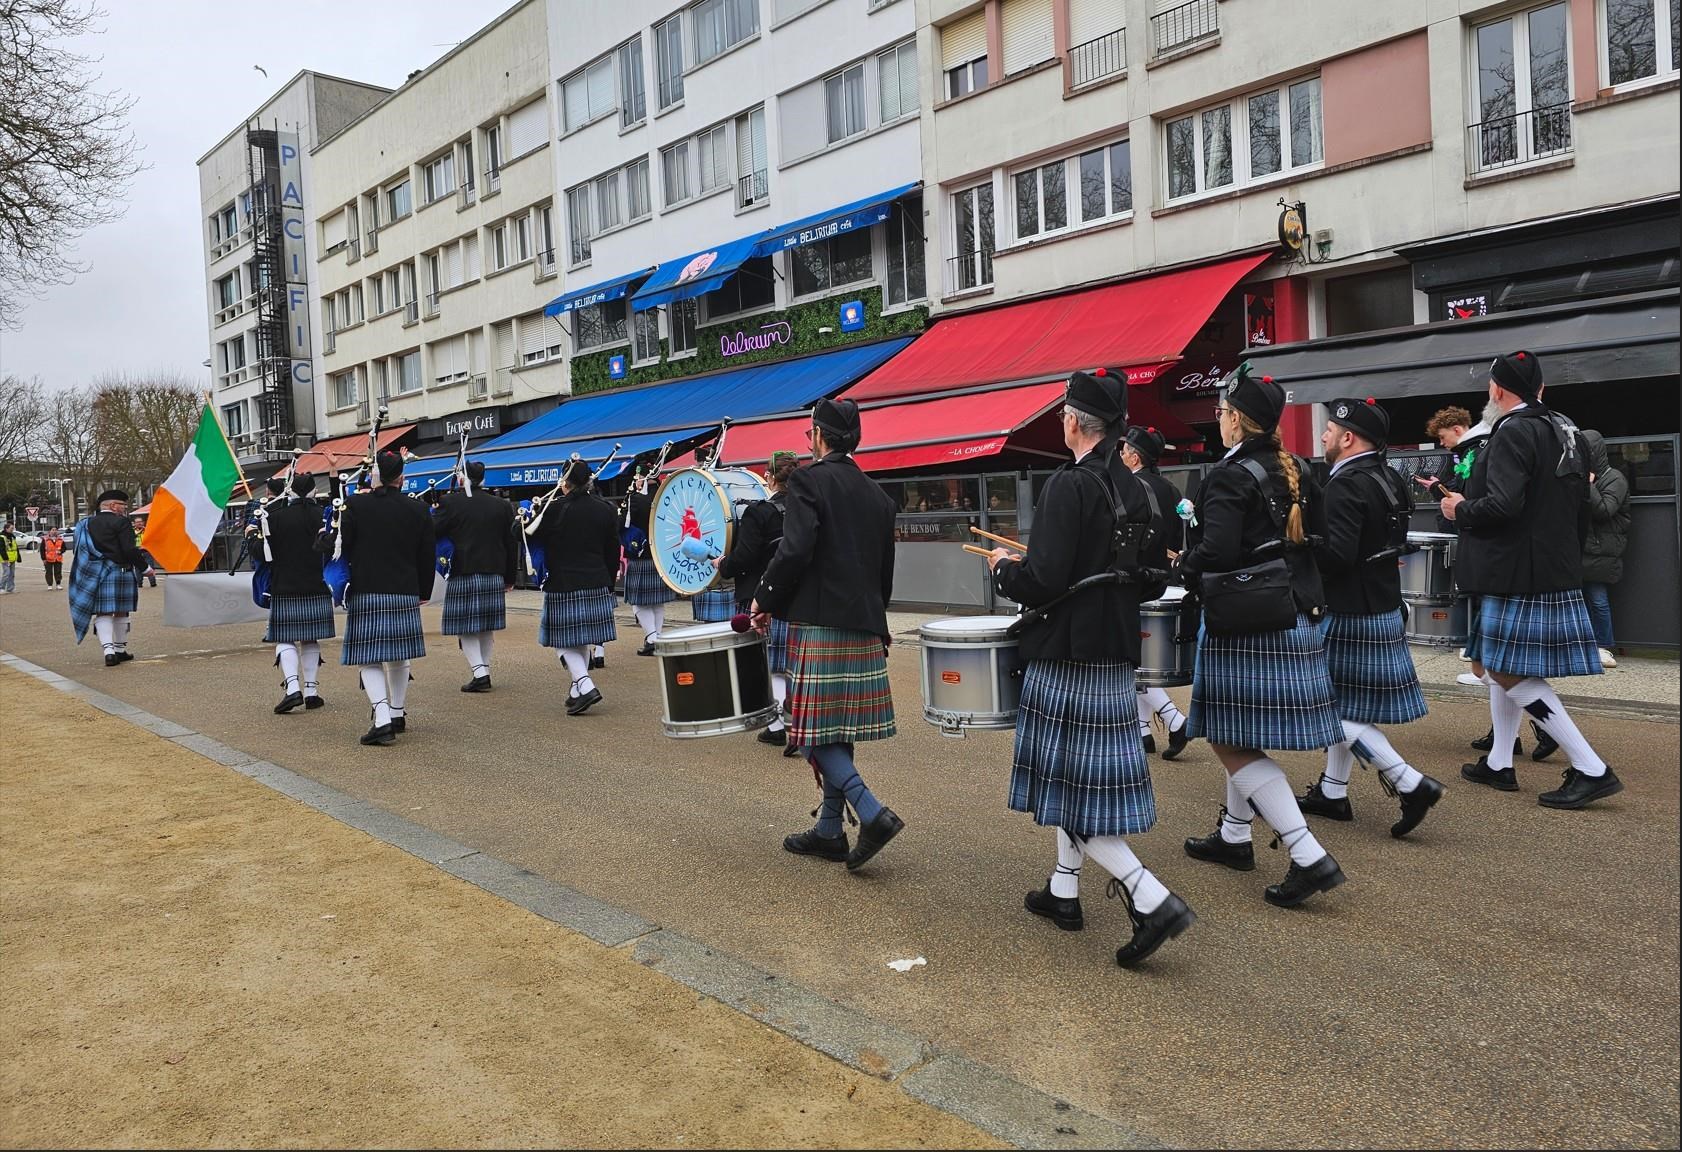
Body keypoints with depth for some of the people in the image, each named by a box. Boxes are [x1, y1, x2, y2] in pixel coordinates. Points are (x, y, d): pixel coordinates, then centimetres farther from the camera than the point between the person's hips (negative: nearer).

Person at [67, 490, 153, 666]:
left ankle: (109, 650, -10)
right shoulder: (120, 522, -8)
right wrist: (145, 567, -4)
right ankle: (121, 650, 18)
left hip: (94, 574, 4)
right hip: (121, 572, -4)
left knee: (103, 612, 3)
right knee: (121, 612, 9)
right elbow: (130, 550, -15)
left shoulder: (86, 524, 11)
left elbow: (80, 551, 14)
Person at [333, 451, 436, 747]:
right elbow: (428, 556, 5)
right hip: (405, 594, 3)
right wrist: (423, 592, 18)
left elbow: (340, 547, -6)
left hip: (365, 594, -3)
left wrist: (323, 539, 17)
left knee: (369, 659, -1)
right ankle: (398, 715, 26)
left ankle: (383, 719, -17)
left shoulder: (355, 505, -7)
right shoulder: (418, 510, 1)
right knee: (398, 657, 17)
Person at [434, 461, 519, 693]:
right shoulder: (502, 506, 5)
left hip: (462, 575, -4)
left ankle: (479, 673, -7)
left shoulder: (451, 503, -7)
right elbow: (511, 543, 9)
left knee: (465, 626, 2)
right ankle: (483, 670, 19)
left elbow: (434, 534, -8)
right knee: (487, 626, 14)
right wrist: (509, 578, 16)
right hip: (494, 575, 4)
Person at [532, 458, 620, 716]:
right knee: (583, 640, 16)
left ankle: (585, 686, -14)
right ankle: (578, 690, 22)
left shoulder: (553, 509, -10)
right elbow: (614, 552, 9)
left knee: (565, 641, 2)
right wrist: (608, 583, 19)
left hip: (563, 586, -5)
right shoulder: (604, 510, 4)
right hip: (597, 586, 5)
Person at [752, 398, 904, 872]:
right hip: (865, 627, 8)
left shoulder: (809, 481, -9)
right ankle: (829, 830, 20)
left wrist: (763, 601, -6)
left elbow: (794, 551, -20)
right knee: (838, 730, 13)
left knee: (814, 731, -2)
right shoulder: (878, 495, 14)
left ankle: (873, 814, -12)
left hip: (819, 625, -8)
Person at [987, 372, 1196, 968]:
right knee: (1086, 777, 18)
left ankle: (1152, 899, -7)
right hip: (1115, 657, 9)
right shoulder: (1136, 489, 7)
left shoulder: (1068, 485, -18)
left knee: (1070, 786, -1)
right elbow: (1153, 577, 15)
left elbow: (1043, 582, -23)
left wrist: (1003, 567, -3)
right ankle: (1064, 892, 30)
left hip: (1066, 661, -8)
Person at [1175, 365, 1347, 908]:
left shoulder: (1230, 476, -16)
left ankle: (1309, 857, -8)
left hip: (1244, 624, -9)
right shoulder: (1298, 471, 8)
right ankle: (1234, 837, 32)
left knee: (1232, 741, -2)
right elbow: (1318, 535, 13)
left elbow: (1217, 553, -26)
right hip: (1296, 617, 9)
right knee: (1244, 737, 20)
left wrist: (1181, 562, -7)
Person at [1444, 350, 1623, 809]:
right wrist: (1569, 560, 27)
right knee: (1506, 665, 17)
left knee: (1511, 671, -5)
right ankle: (1499, 763, 25)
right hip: (1558, 571, 10)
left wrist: (1460, 508, -8)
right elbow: (1580, 510, 18)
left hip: (1519, 575, -10)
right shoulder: (1566, 431, 13)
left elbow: (1502, 505, -27)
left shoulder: (1513, 432, -16)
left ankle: (1592, 770, -5)